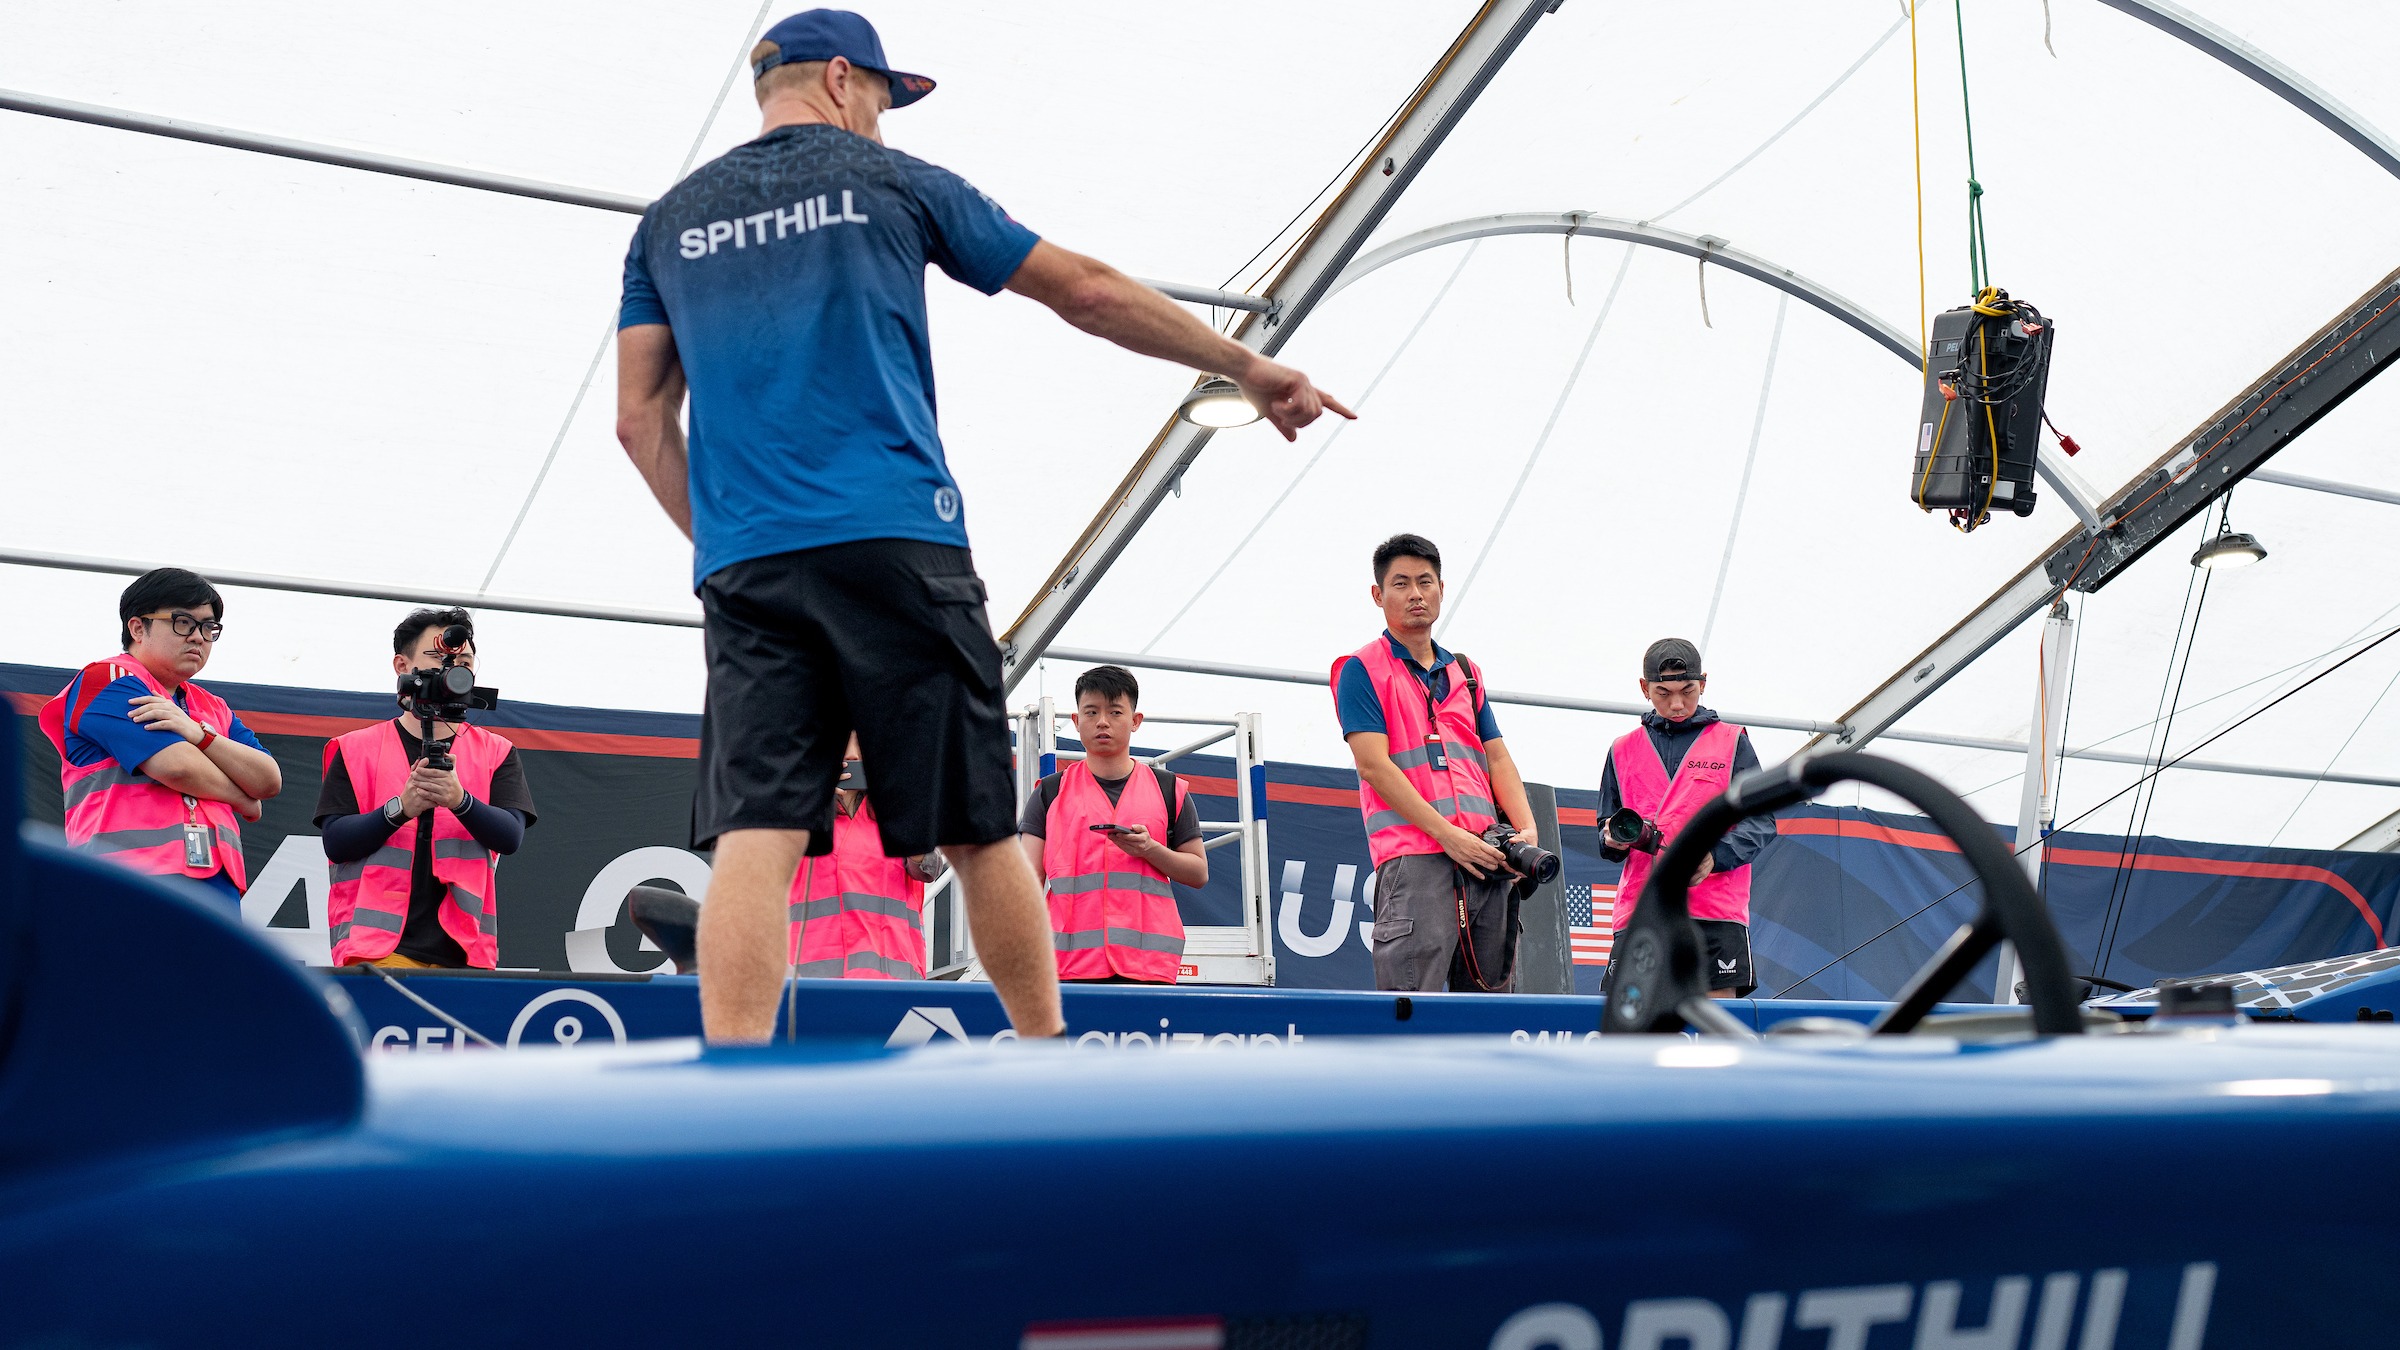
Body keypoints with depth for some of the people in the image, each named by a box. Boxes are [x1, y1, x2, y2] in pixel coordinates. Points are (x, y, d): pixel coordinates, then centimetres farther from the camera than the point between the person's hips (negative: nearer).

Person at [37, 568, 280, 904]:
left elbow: (269, 781, 12)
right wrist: (244, 800, 10)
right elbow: (178, 767, -8)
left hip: (217, 886, 7)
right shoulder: (107, 679, 5)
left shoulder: (213, 710, 28)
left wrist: (199, 735, -4)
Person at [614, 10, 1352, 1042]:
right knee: (978, 831, 4)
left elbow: (640, 418, 14)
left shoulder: (668, 222, 19)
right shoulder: (890, 182, 11)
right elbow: (1088, 293, 12)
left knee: (755, 835, -5)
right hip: (895, 544, -3)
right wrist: (1248, 368, 20)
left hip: (743, 569, 3)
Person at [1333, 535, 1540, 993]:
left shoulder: (1465, 672, 23)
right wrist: (1448, 835, -14)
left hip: (1486, 858, 6)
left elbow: (1497, 758, 19)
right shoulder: (1362, 670, 3)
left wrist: (1526, 830, 0)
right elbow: (1374, 766, -7)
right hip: (1414, 857, -6)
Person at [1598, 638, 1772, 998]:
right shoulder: (1623, 750, 17)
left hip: (1716, 910, -2)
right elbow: (1607, 829, 21)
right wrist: (1613, 839, -5)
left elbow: (1761, 822, 4)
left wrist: (1714, 855, -15)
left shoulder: (1731, 741, 11)